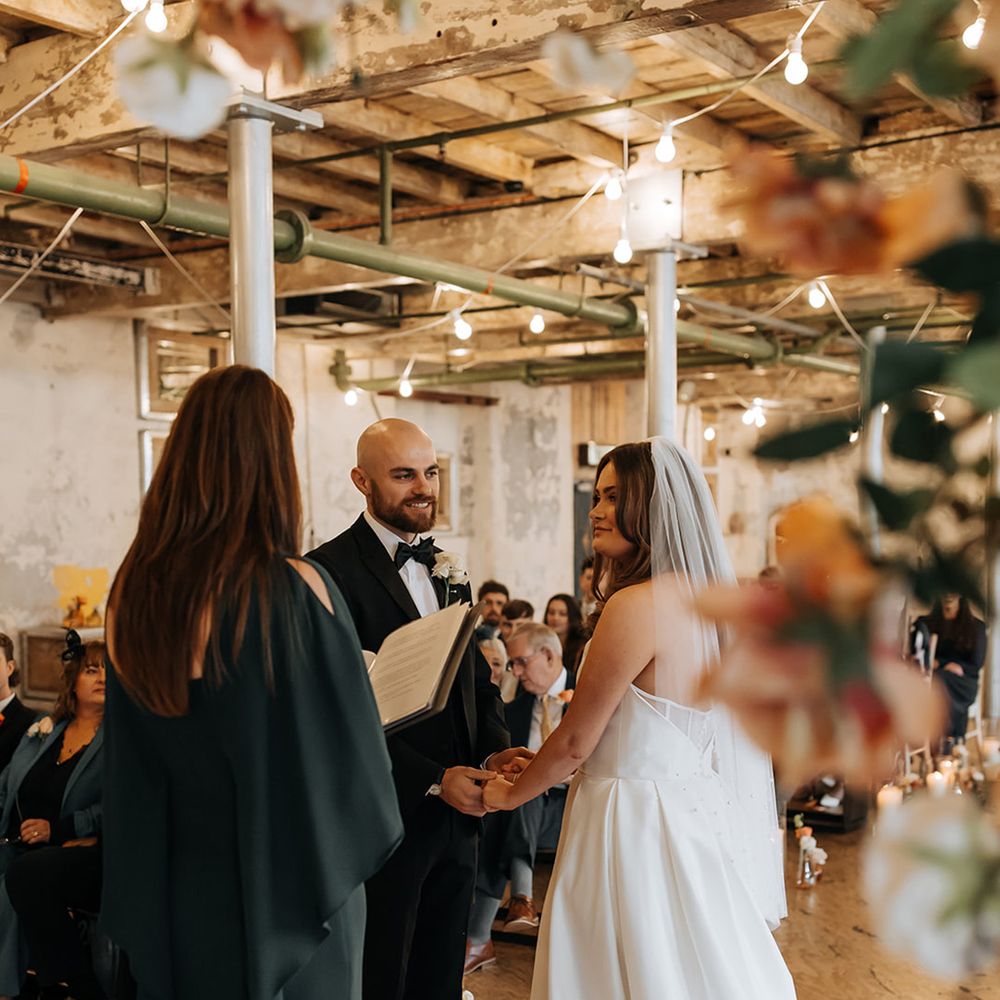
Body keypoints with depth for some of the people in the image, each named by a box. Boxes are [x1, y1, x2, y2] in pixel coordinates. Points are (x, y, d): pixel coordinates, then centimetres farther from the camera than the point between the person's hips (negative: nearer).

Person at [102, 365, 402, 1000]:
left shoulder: (135, 591, -6)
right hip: (293, 892, -4)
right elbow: (353, 747, -11)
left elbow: (131, 769, 4)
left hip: (179, 894, 5)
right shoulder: (297, 589, -20)